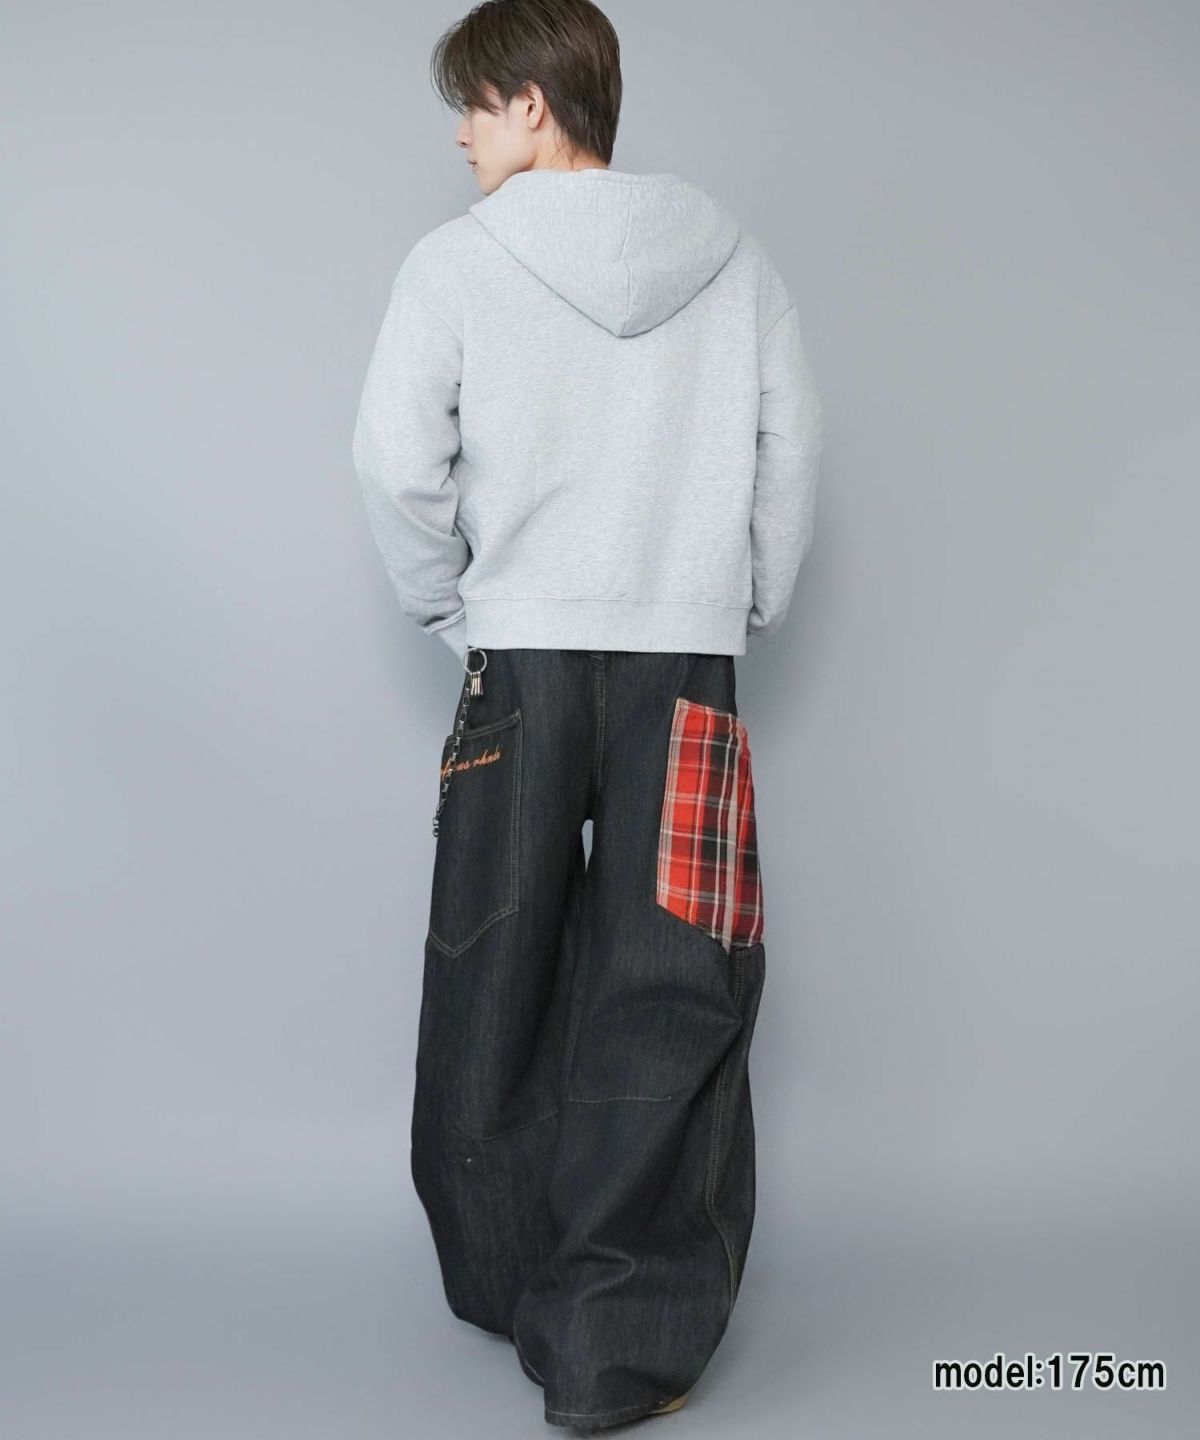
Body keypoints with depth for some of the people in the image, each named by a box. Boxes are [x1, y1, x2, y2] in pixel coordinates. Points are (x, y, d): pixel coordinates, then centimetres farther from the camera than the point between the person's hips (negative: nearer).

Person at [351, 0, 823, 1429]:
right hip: (687, 666, 1)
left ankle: (506, 1281, 27)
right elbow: (792, 451, 7)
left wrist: (448, 606, 8)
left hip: (520, 660, -1)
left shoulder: (458, 258, -2)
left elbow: (396, 458, -6)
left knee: (495, 979, 13)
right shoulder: (735, 260, 6)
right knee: (667, 996, 3)